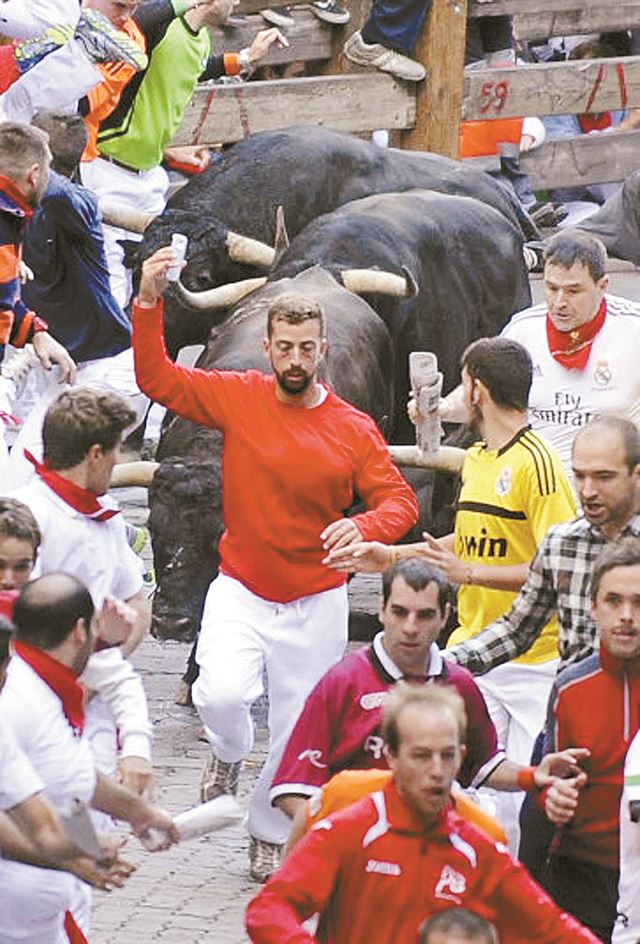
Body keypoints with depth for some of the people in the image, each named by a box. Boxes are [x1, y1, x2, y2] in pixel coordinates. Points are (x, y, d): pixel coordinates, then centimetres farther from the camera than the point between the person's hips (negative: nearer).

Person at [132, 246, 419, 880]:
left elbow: (399, 500, -6)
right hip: (241, 590, -1)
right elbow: (157, 378, -6)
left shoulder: (353, 429, -6)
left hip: (316, 603, 1)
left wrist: (363, 526, -29)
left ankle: (270, 835, 34)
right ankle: (228, 755, 12)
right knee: (221, 693, -25)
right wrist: (149, 303, -20)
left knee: (298, 732, 9)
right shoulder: (238, 398, -5)